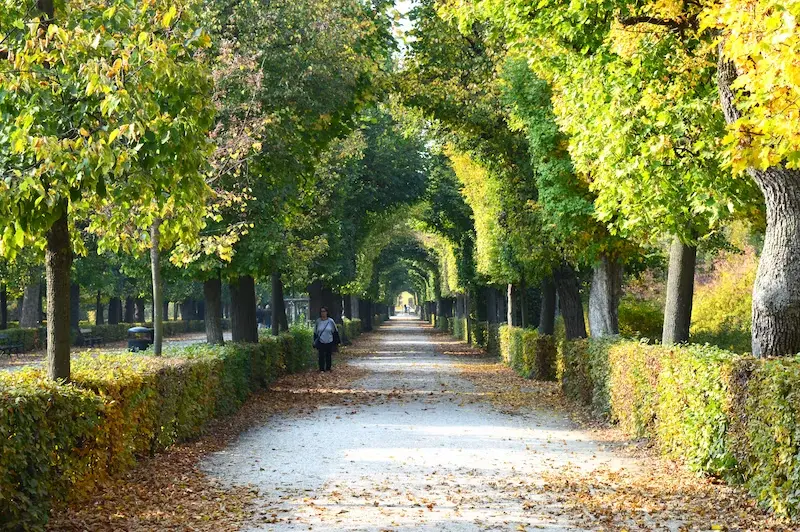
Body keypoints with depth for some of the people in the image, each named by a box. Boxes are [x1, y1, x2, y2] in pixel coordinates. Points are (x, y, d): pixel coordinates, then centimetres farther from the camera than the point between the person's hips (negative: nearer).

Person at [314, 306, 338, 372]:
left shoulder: (331, 321, -4)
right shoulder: (318, 321, -1)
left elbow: (335, 331, 4)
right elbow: (315, 333, 7)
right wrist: (315, 342, 5)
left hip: (329, 342, 0)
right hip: (321, 342, 0)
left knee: (329, 356, 8)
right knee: (321, 356, 3)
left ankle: (328, 368, 21)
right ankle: (321, 369, 13)